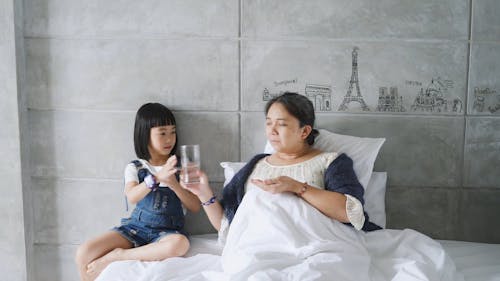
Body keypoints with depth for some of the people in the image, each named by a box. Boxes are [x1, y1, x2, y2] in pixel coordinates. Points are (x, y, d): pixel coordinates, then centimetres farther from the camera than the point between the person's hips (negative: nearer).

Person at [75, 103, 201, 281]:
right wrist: (157, 177, -32)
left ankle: (117, 256, -22)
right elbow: (132, 197, -15)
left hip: (167, 231, 0)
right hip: (136, 227, 0)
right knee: (83, 253, -21)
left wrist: (174, 184, -15)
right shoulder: (135, 168, 6)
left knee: (180, 243, -39)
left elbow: (195, 207, 2)